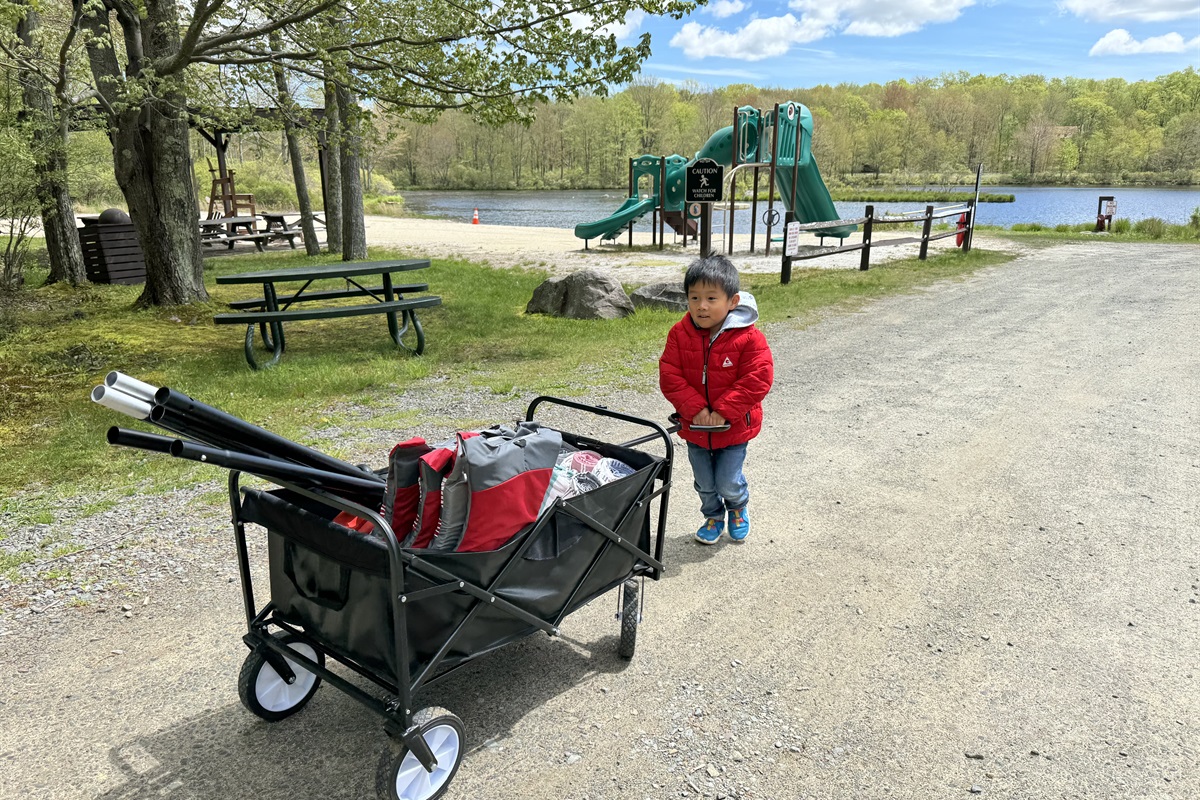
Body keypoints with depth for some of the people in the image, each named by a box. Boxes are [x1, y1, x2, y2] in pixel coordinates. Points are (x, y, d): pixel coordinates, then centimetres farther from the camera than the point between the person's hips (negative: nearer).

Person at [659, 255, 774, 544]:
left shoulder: (749, 338, -18)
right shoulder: (680, 334, -11)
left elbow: (758, 379, -20)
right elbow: (669, 376, -12)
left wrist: (723, 412, -23)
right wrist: (695, 409, -22)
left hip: (733, 427, -3)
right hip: (695, 426, 3)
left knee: (728, 482, 3)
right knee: (704, 483, 17)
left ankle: (738, 508, 39)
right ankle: (713, 517, 45)